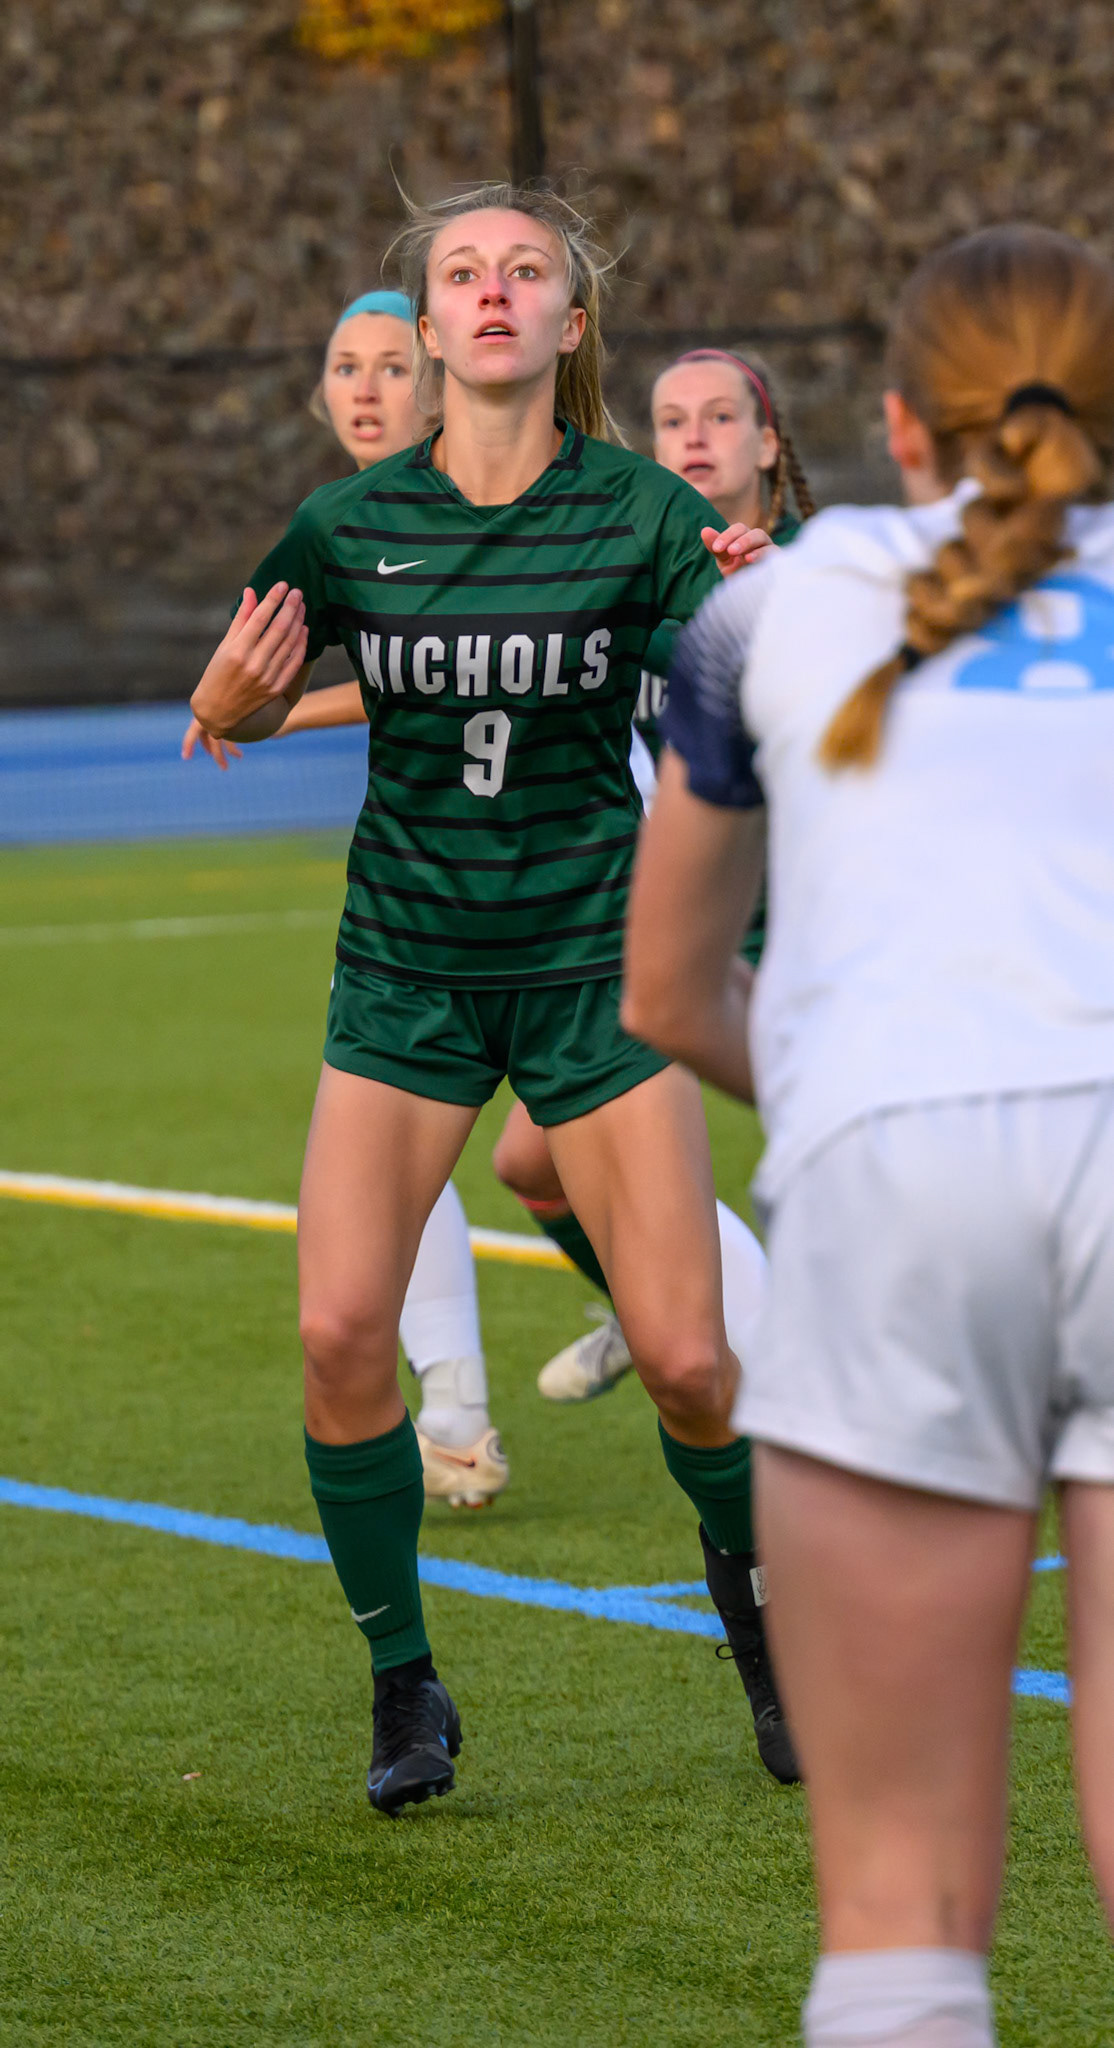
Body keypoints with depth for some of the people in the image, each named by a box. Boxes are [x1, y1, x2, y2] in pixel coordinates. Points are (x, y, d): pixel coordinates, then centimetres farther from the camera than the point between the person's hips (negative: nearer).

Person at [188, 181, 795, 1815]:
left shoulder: (639, 512, -7)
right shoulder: (351, 526, -2)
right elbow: (229, 711, 8)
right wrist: (237, 692, -16)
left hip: (593, 964, -1)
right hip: (405, 974, 2)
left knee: (687, 1360, -6)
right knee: (341, 1331, -13)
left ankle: (763, 1623, 24)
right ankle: (404, 1690, 5)